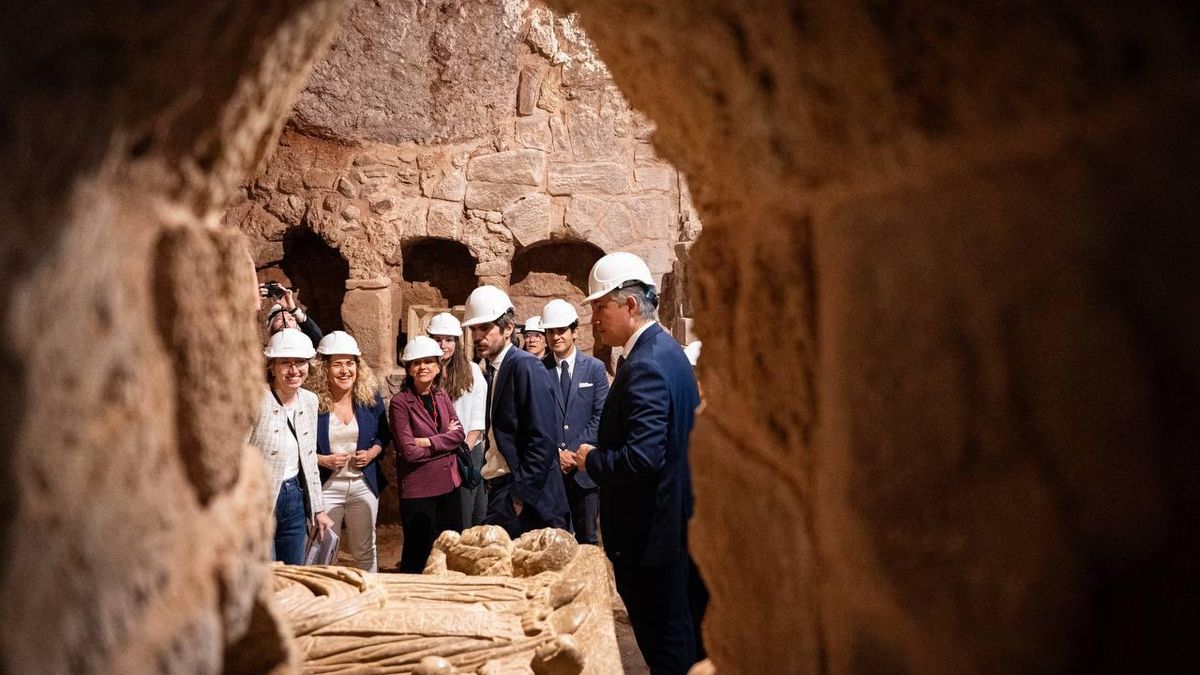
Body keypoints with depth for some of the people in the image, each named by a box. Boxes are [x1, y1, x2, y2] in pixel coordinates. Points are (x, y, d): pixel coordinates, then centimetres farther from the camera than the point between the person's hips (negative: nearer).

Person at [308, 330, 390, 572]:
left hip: (364, 484, 3)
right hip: (325, 486, -3)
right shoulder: (312, 401, -12)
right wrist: (322, 460, -18)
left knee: (365, 552, 15)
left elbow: (384, 434, 12)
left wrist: (373, 452, -7)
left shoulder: (370, 397, -1)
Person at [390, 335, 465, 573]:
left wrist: (429, 442, -16)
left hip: (448, 483, 6)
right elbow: (408, 451, -17)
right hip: (418, 488, -6)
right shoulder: (400, 402, -11)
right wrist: (445, 440, -7)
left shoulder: (441, 395, 8)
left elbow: (459, 433, -1)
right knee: (420, 553, 4)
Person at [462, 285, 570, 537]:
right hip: (499, 489, 8)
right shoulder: (493, 370, 15)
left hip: (524, 492, -8)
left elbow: (542, 440, -18)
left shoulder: (526, 367, -12)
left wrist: (521, 496, -18)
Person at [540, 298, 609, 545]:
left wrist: (575, 452, -10)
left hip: (583, 467, 0)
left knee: (587, 538, 7)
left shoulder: (595, 368, 4)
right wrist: (556, 452, -8)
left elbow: (600, 416, -1)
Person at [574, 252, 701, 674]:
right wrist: (599, 455, 11)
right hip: (673, 521, 10)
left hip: (648, 531, -10)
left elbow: (642, 458, -30)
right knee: (677, 632, 19)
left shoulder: (645, 366, -22)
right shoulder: (667, 350, 10)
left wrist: (592, 459, -13)